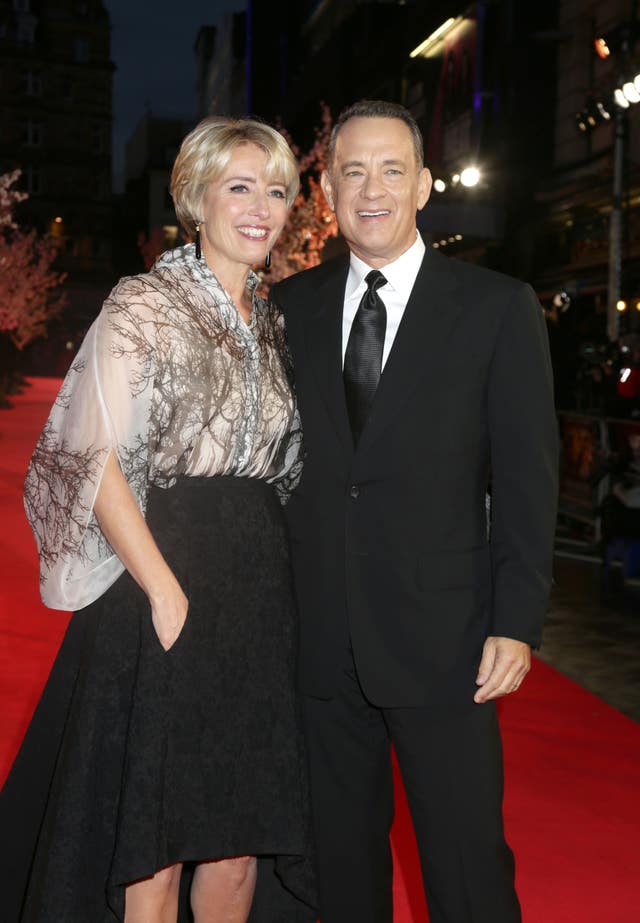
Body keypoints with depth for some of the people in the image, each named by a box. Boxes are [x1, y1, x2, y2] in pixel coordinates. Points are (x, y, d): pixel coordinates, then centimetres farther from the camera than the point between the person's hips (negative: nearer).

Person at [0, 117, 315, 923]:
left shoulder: (269, 324, 15)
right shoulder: (144, 306, -4)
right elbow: (96, 459, -12)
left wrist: (268, 570, 6)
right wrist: (166, 589, -17)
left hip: (257, 597, 6)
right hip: (164, 584, -6)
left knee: (240, 830, 11)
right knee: (154, 834, 3)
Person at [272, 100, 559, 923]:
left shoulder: (498, 308, -2)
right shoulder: (290, 307, 7)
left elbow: (526, 478, -4)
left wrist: (517, 624, -10)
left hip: (441, 640, -3)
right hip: (320, 638, 3)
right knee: (340, 856, 16)